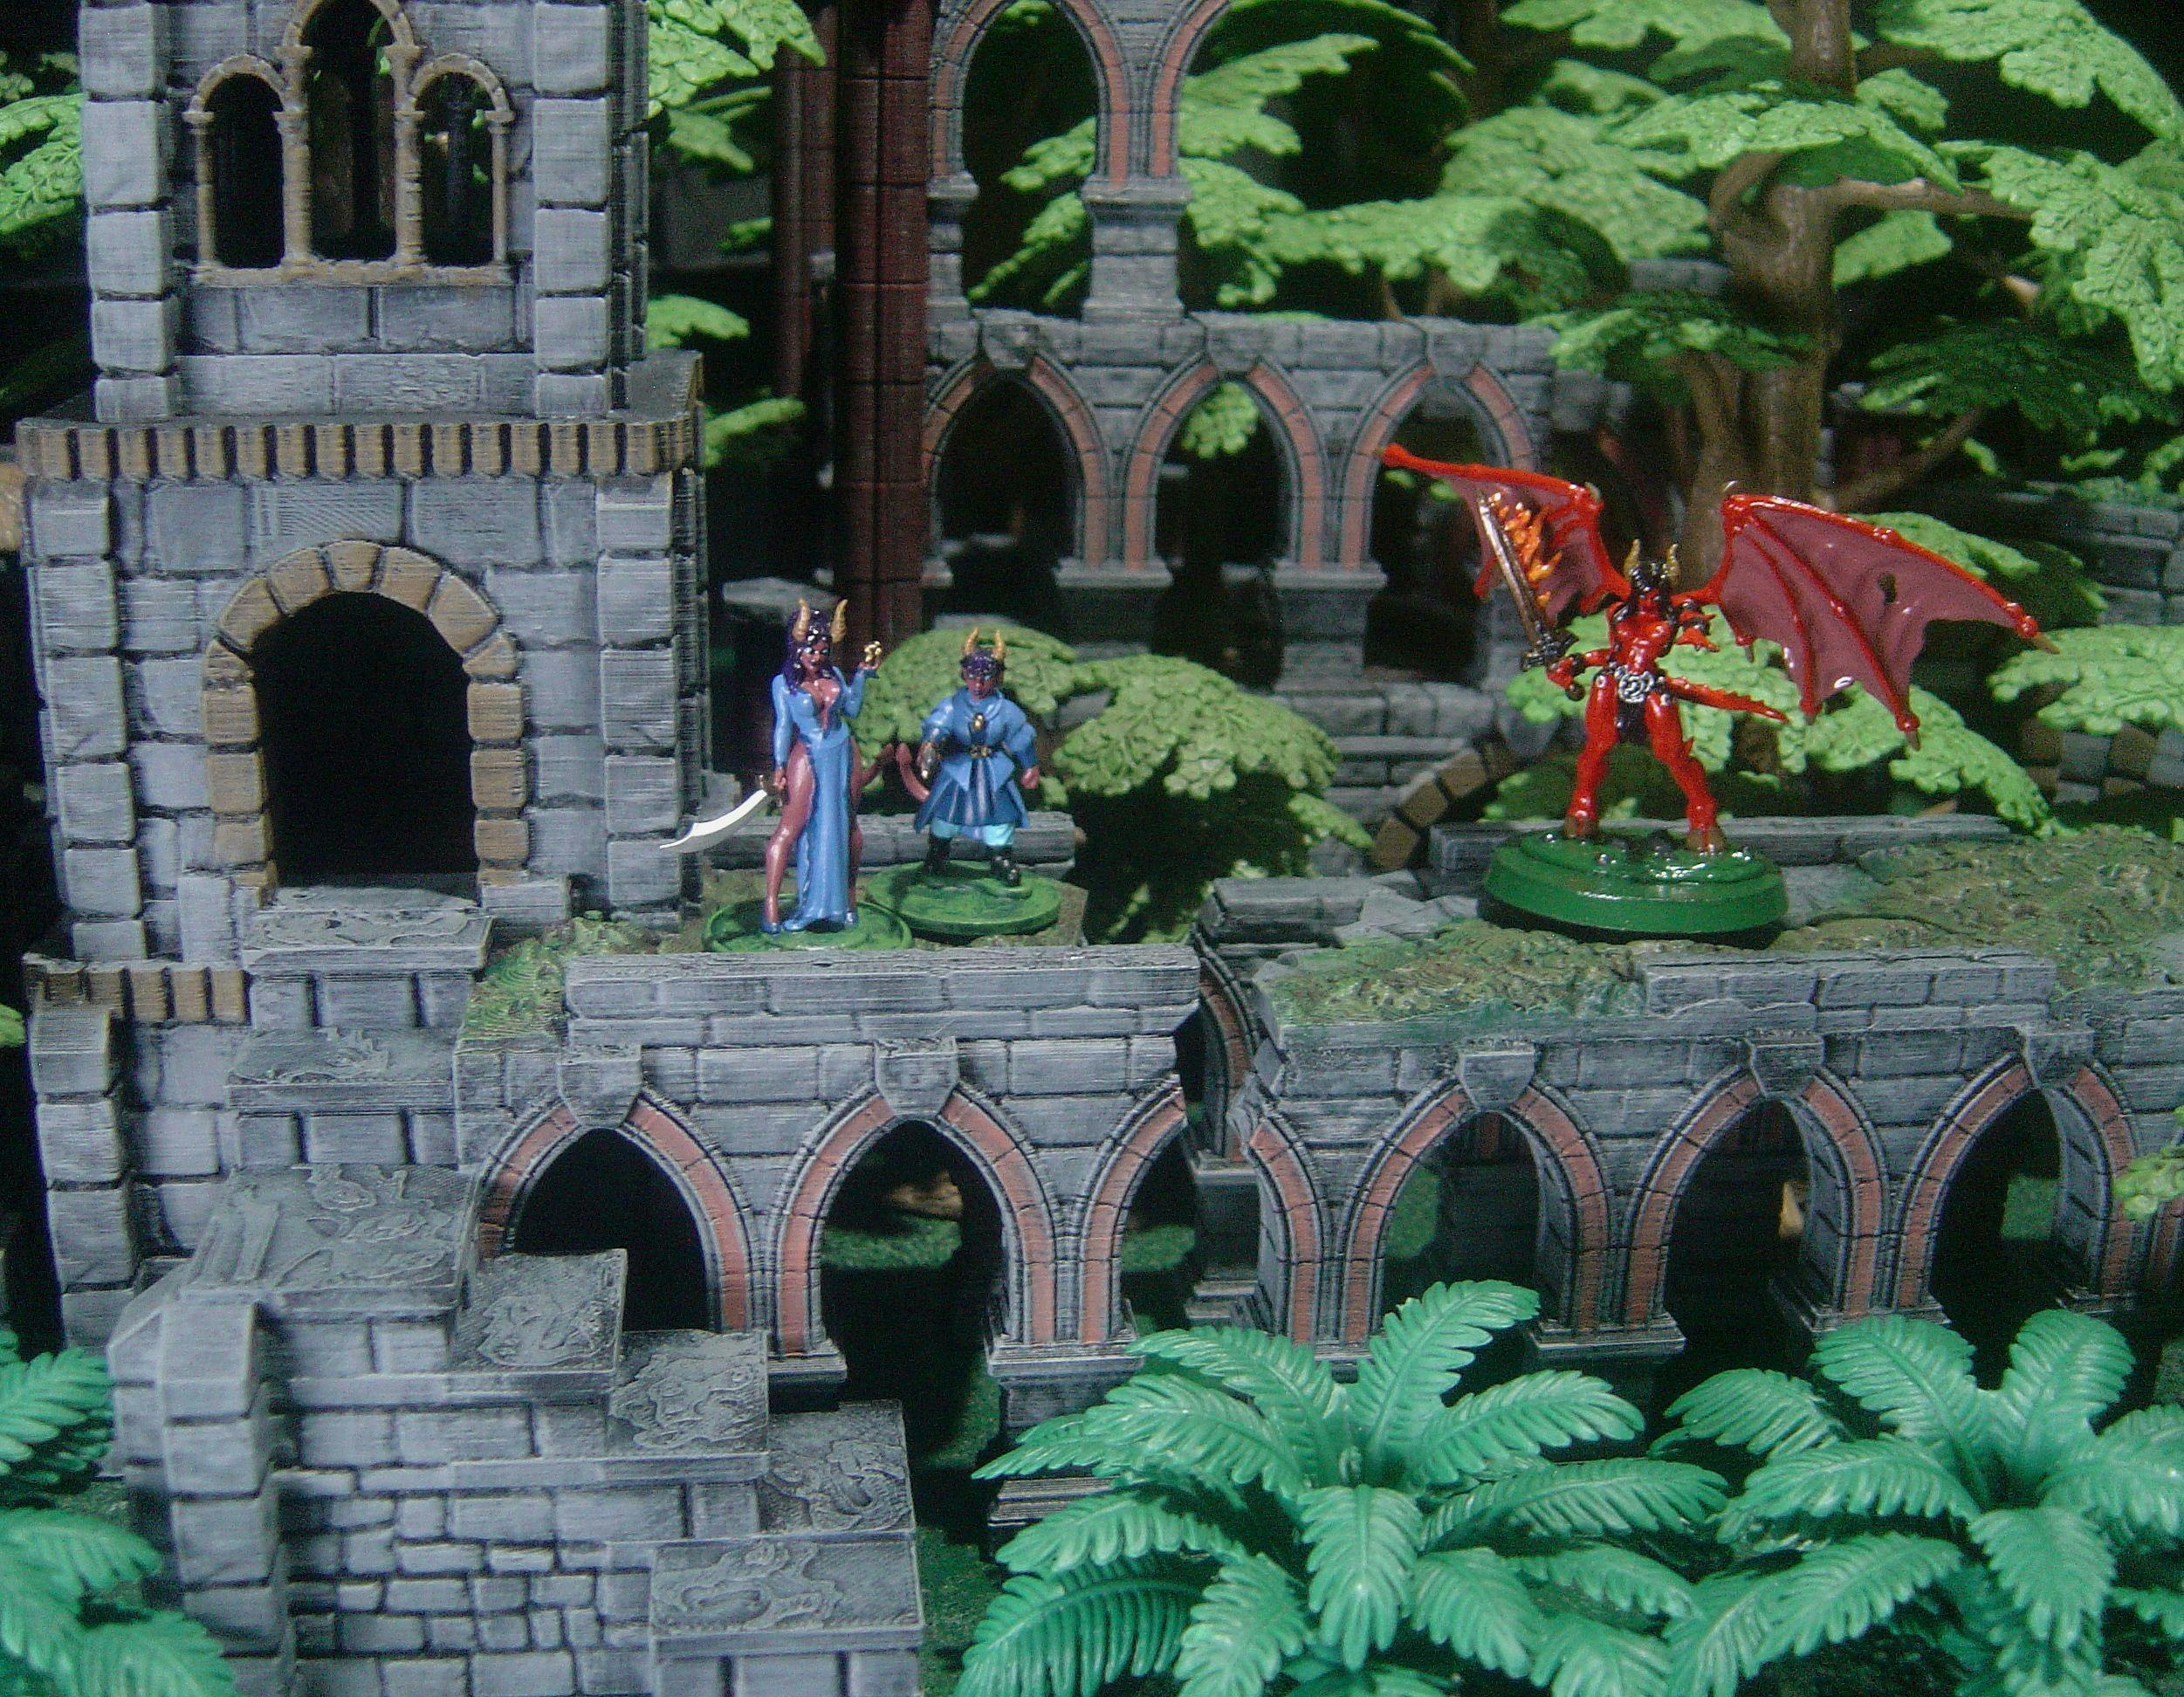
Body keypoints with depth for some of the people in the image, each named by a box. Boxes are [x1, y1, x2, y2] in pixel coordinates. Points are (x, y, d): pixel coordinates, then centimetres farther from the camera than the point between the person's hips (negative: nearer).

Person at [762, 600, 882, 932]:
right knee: (791, 827, -9)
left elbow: (852, 709, 11)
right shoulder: (784, 683, -4)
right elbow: (783, 726, -6)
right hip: (808, 757, -4)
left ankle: (849, 896, 24)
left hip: (844, 753, 4)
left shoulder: (834, 674, 6)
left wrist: (863, 673, 7)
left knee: (846, 825, 10)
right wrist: (779, 767, -13)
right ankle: (771, 904, -8)